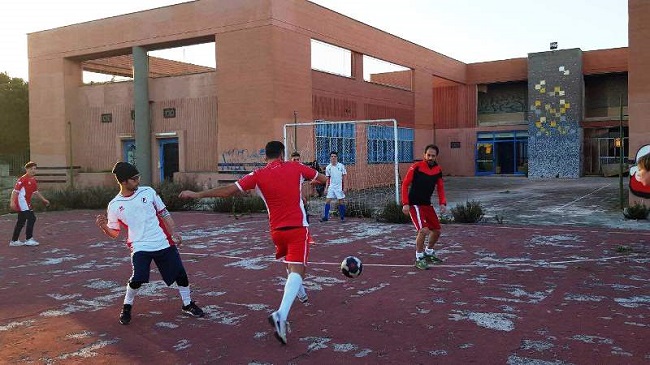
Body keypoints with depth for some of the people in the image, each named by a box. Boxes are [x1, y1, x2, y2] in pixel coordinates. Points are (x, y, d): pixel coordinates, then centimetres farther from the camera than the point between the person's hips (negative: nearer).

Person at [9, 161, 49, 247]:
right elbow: (15, 191, -17)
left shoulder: (33, 180, 13)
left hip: (27, 203, 9)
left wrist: (43, 199, 26)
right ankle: (28, 239, -8)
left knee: (21, 221, 14)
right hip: (22, 202, -9)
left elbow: (36, 191, 25)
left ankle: (14, 241, 22)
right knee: (31, 218, -13)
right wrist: (12, 202, -25)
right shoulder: (22, 179, -13)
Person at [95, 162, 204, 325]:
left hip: (163, 243, 2)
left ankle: (187, 305, 27)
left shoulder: (148, 192, 3)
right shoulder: (114, 205, 0)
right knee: (138, 279, -19)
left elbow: (164, 214, 10)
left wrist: (174, 233, 1)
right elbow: (114, 233, 7)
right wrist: (104, 227, -13)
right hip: (140, 247, -2)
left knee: (180, 274, 4)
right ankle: (126, 307, 10)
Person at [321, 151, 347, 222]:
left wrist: (344, 187, -5)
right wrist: (326, 188, 3)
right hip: (331, 187, 3)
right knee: (327, 201, -2)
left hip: (339, 187, -3)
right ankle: (325, 217, 3)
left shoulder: (341, 166, -4)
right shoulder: (328, 167, 4)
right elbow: (328, 179, 10)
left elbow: (344, 178, -1)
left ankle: (342, 217, 12)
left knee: (341, 202, 1)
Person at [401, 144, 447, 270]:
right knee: (423, 230, -20)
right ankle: (419, 258, -3)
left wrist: (442, 203, -2)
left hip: (427, 204, 7)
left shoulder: (438, 170, 4)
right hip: (415, 204, -7)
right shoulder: (416, 167, -14)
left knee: (437, 230, 12)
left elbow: (440, 187, 12)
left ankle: (428, 253, 36)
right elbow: (405, 184, -11)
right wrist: (405, 203, -17)